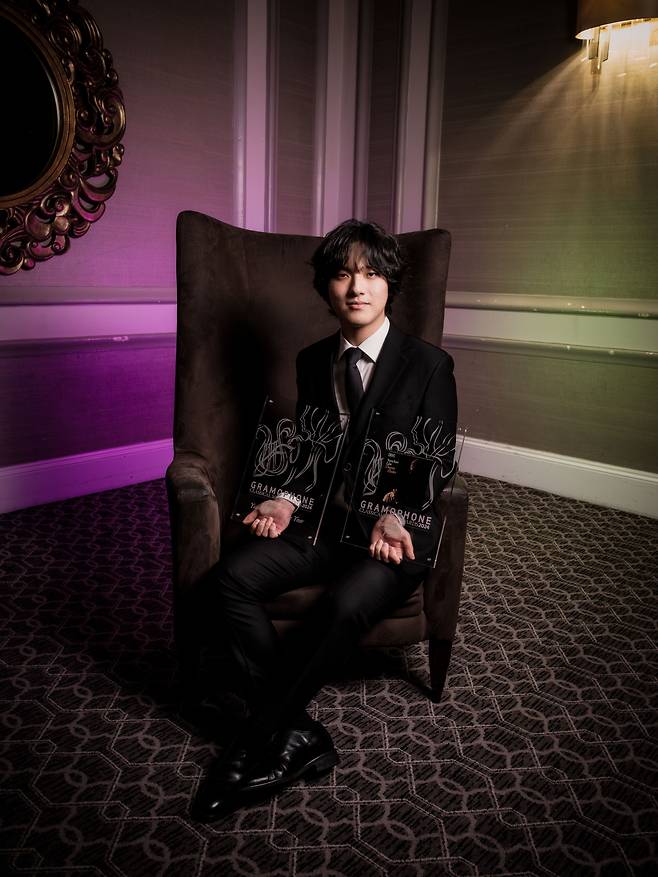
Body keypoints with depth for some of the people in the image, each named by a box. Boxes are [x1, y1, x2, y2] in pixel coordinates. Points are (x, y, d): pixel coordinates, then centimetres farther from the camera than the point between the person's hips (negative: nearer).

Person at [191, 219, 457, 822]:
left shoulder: (429, 365, -2)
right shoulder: (313, 361, 12)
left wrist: (394, 518, -21)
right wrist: (285, 500, -5)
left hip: (397, 530, -4)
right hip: (324, 522, 5)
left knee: (346, 605, -34)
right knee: (231, 577, -21)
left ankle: (255, 746, -14)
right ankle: (298, 736, -16)